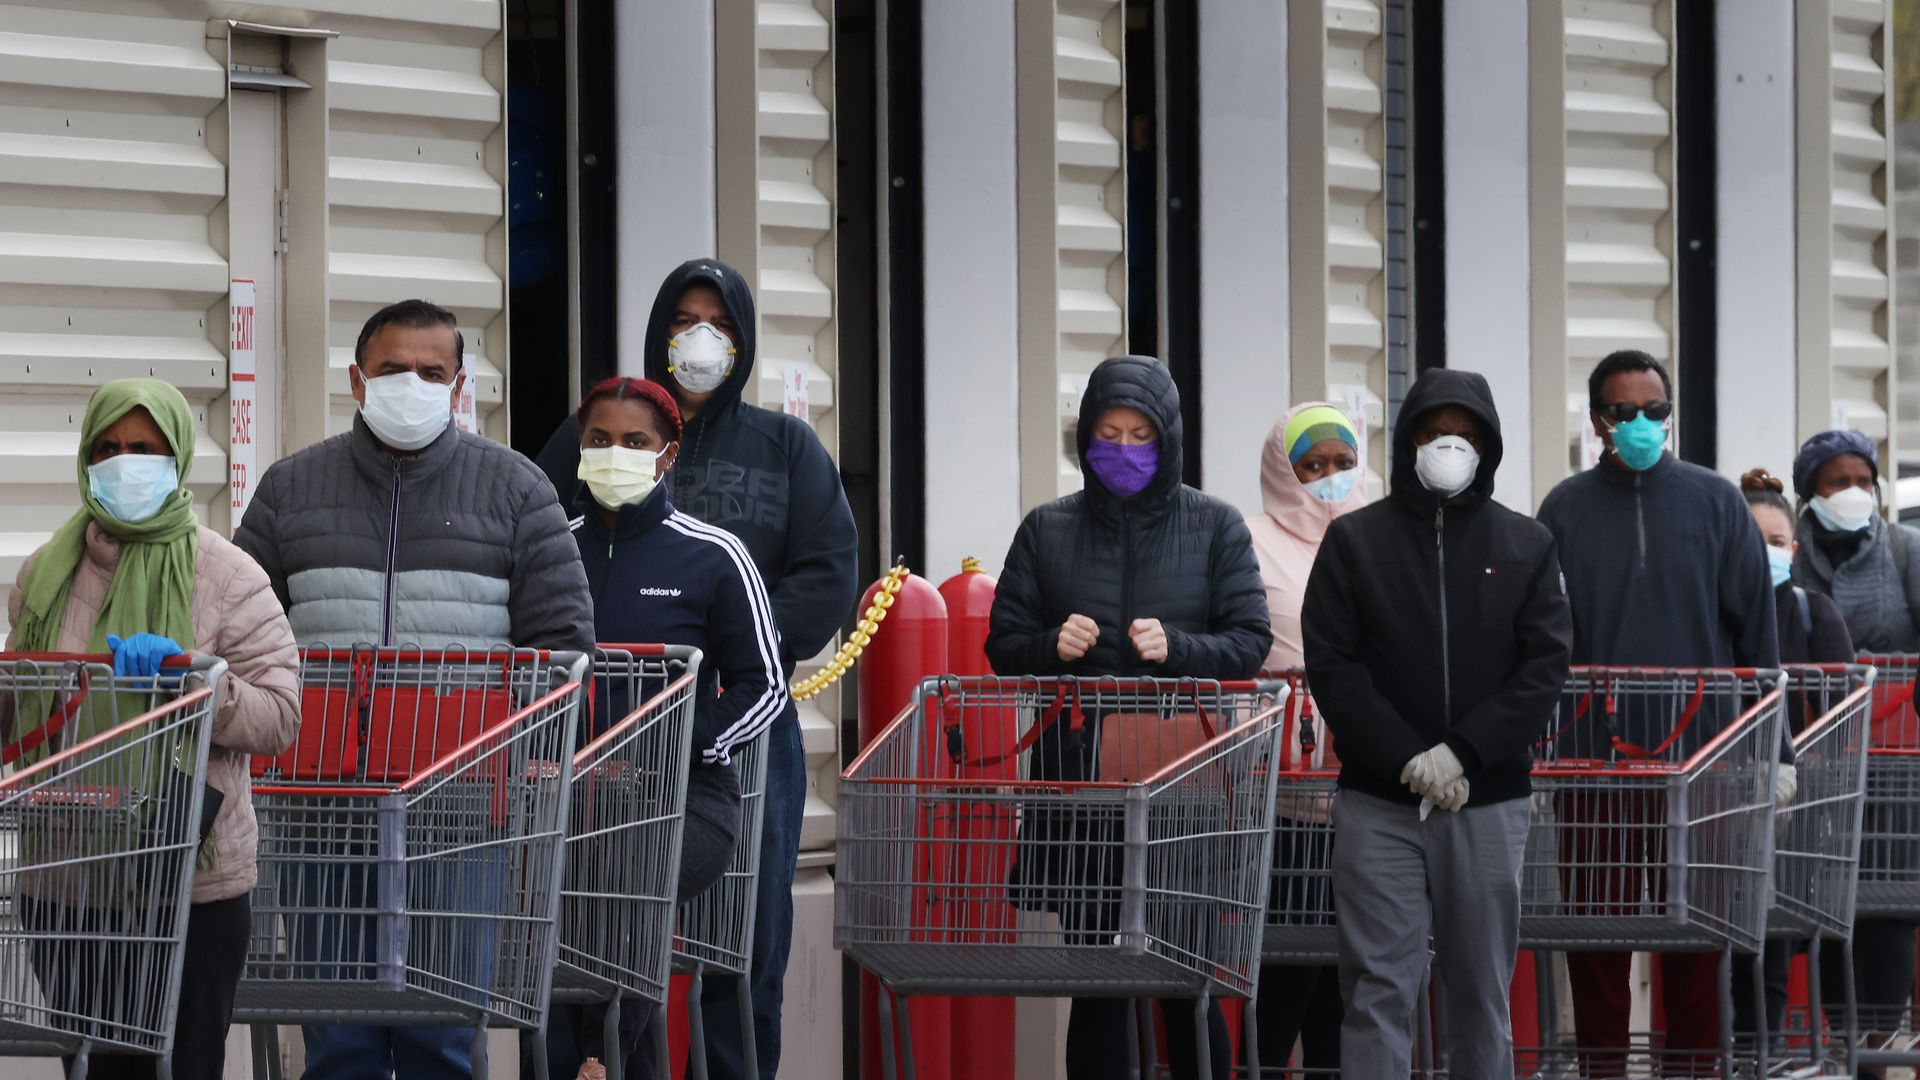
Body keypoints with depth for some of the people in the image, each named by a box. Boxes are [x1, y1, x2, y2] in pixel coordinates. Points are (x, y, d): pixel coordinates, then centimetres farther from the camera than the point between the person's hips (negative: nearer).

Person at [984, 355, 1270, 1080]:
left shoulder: (1215, 526, 7)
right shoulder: (1047, 530, 10)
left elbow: (1251, 640, 3)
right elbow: (1001, 645, 12)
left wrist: (1178, 648, -14)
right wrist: (1050, 647, -9)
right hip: (1078, 781, 1)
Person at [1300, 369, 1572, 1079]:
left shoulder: (1527, 546, 7)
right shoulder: (1354, 540, 4)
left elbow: (1546, 666, -1)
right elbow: (1331, 665, -3)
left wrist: (1463, 754, -13)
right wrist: (1408, 759, -14)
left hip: (1489, 805, 1)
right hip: (1379, 804, -1)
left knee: (1482, 992, 7)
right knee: (1378, 990, -3)